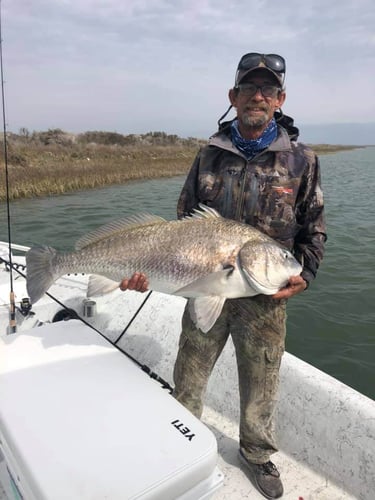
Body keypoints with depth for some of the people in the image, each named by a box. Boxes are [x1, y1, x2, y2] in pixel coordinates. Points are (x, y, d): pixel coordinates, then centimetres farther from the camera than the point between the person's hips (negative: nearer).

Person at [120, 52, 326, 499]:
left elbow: (314, 231, 4)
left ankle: (256, 454, 45)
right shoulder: (209, 155, 2)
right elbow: (183, 225, 3)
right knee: (186, 381, 16)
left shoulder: (301, 160, -1)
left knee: (259, 387, 16)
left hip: (265, 298, -1)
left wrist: (304, 274, -11)